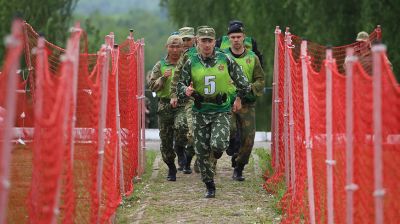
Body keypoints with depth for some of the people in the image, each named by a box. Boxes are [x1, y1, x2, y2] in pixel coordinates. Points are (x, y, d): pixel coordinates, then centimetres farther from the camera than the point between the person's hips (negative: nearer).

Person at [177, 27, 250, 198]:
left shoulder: (225, 60, -4)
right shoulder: (191, 63, -1)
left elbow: (242, 81, 8)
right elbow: (180, 85, 3)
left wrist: (239, 98, 16)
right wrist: (186, 91, -18)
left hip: (221, 110, -2)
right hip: (200, 112, 2)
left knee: (217, 145, -22)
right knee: (201, 153, 3)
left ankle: (219, 149, 18)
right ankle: (210, 187, 19)